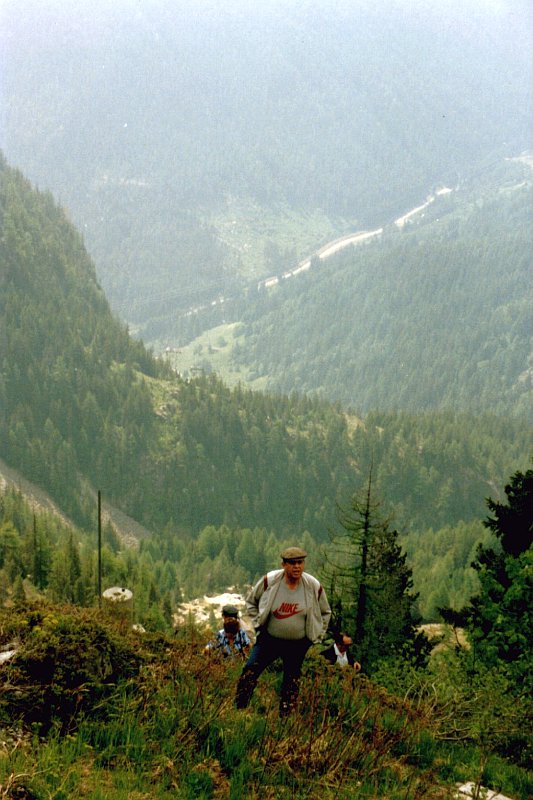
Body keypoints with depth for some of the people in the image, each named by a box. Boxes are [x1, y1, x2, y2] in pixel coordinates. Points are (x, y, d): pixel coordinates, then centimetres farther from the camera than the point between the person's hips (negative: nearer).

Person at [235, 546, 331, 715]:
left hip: (298, 645, 1)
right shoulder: (269, 581, -13)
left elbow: (325, 613, 9)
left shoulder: (314, 586, -10)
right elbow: (251, 600, 6)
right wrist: (257, 623, 1)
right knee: (249, 673, -10)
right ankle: (238, 710, 1)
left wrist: (317, 635, 4)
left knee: (292, 683, 8)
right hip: (269, 639, -1)